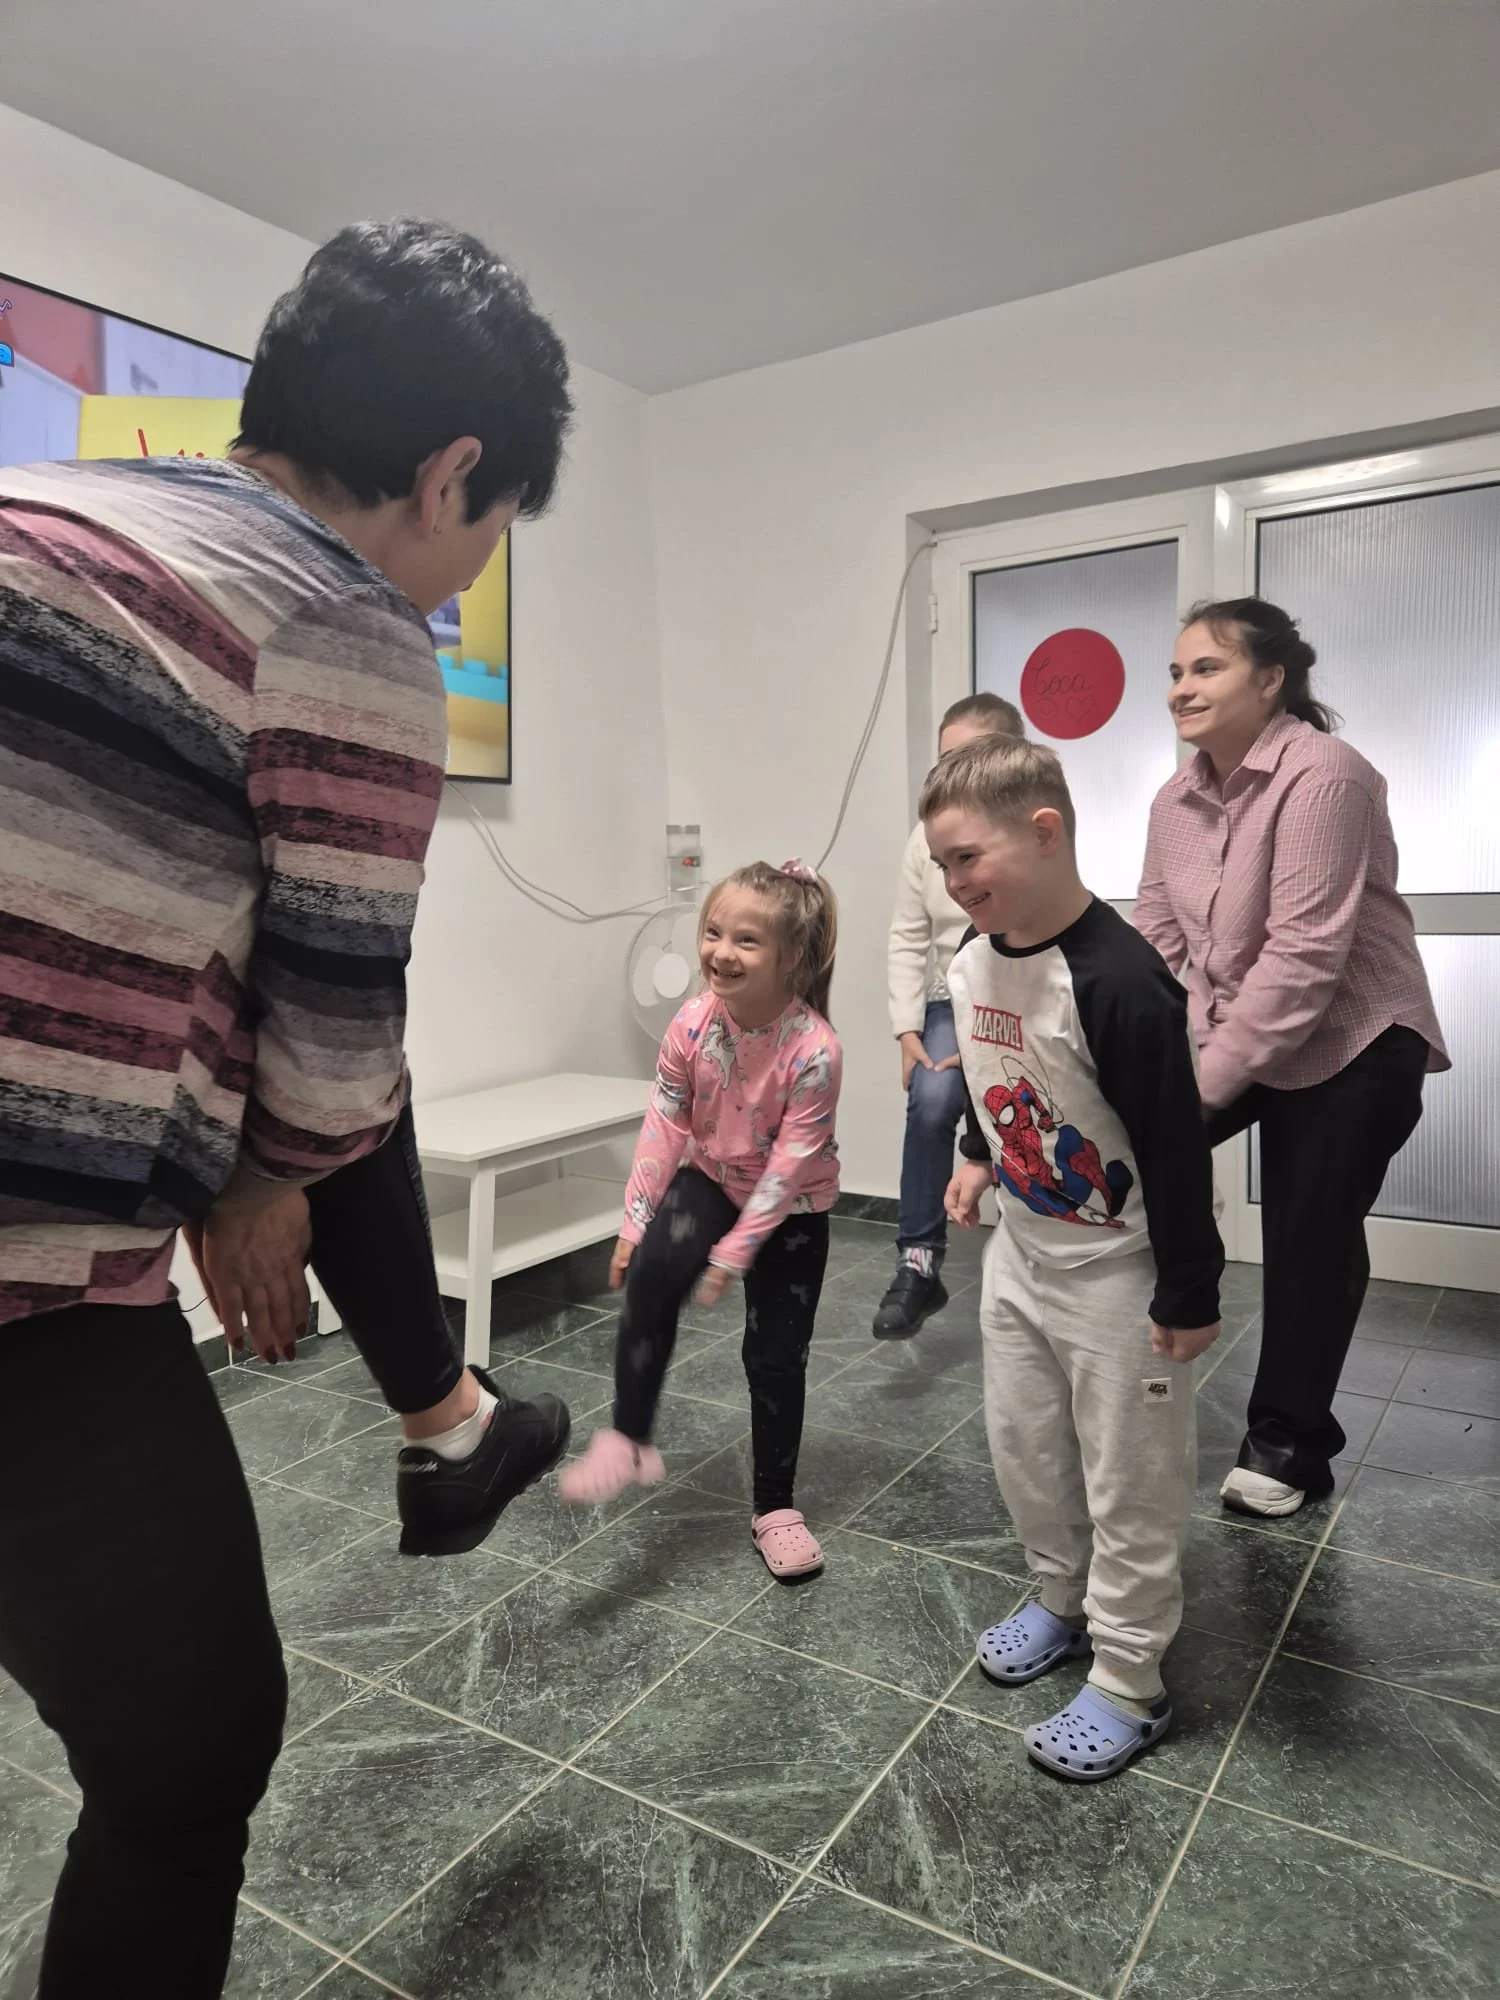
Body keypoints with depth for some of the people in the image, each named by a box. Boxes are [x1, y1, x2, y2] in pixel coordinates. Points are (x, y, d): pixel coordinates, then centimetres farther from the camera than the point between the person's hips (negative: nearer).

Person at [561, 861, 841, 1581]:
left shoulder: (814, 1048, -29)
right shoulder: (693, 1023, -18)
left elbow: (791, 1163, -24)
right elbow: (665, 1125, -9)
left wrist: (734, 1251, -21)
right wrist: (635, 1221, -9)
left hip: (792, 1206, -2)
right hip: (711, 1179, 2)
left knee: (776, 1356, 2)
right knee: (651, 1273, -27)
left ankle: (775, 1507, 23)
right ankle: (627, 1440, -11)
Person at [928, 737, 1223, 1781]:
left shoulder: (1119, 981, -29)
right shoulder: (974, 961, -4)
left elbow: (1177, 1145, -24)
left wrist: (1189, 1295, -18)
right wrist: (978, 1155, 14)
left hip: (1119, 1272, -7)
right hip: (1022, 1254, 8)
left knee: (1129, 1479, 9)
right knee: (1024, 1448, 20)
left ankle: (1129, 1684, 27)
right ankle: (1064, 1600, 44)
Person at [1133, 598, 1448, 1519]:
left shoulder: (1323, 775, -23)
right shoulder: (1176, 798, 1)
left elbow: (1305, 954, -28)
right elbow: (1157, 934, 0)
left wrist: (1208, 1081, -27)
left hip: (1349, 1047, -6)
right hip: (1230, 1034, 6)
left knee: (1310, 1245, 3)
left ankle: (1288, 1444, 25)